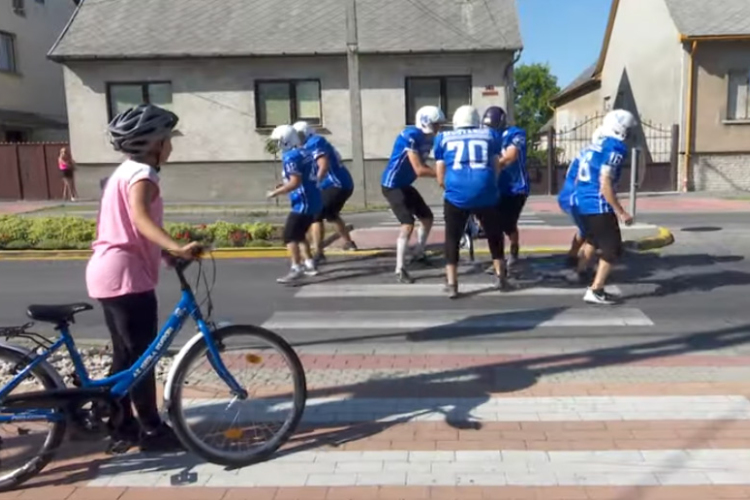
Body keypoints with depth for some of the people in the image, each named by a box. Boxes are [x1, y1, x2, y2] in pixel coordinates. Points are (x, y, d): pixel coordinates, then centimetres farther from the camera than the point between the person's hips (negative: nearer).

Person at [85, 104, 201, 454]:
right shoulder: (142, 173, -11)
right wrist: (176, 248, -44)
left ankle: (122, 428, 24)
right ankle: (152, 431, 9)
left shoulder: (125, 171, 19)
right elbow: (140, 218, -30)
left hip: (106, 272, 10)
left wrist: (167, 250, 33)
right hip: (126, 274, -10)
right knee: (142, 356, -1)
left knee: (125, 355, 15)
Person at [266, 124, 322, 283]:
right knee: (299, 234, 21)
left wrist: (276, 192, -12)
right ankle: (310, 265, 25)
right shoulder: (304, 153, 13)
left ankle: (296, 269, -12)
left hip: (303, 203, -9)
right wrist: (284, 186, 19)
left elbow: (295, 182, -21)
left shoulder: (291, 157, -14)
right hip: (313, 201, 9)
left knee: (289, 236, -6)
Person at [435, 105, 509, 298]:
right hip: (485, 193, 1)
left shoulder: (444, 138, 17)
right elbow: (496, 170, 18)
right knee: (494, 235, 24)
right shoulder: (489, 136, 19)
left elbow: (441, 179, 16)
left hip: (456, 195, -1)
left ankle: (452, 284, 10)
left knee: (452, 238, 15)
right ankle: (500, 276, 32)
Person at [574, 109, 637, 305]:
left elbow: (580, 178, 18)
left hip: (583, 202, 9)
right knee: (612, 248, -2)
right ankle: (595, 291, -4)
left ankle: (580, 271, 45)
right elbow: (605, 185, -20)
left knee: (593, 239, 31)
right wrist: (621, 212, -17)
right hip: (598, 206, -9)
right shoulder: (614, 149, -14)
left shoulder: (596, 146, 13)